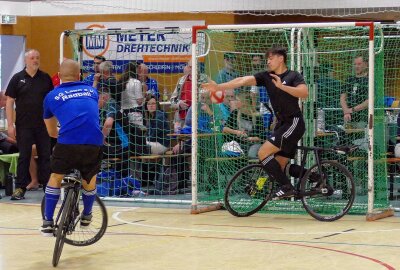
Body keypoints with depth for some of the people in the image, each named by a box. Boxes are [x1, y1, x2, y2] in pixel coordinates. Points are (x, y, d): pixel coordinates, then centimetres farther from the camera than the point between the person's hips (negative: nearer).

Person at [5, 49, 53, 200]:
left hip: (43, 125, 2)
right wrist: (10, 125, -7)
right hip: (24, 126, -1)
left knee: (45, 156, 4)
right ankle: (20, 188, 8)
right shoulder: (17, 78, 0)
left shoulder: (46, 78, 6)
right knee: (24, 157, 2)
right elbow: (9, 102, 0)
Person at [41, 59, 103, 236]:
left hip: (67, 143, -2)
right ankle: (86, 216, 42)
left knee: (55, 177, 18)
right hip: (94, 143, 2)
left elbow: (51, 132, 28)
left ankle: (48, 223, 14)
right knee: (90, 179, 26)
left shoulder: (52, 96, 15)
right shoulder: (91, 91, 21)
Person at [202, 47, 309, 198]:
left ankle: (286, 187, -12)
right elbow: (243, 80, -2)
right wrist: (218, 87, -12)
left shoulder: (293, 76, -6)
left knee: (263, 153, -18)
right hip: (282, 123, 8)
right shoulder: (267, 76, 9)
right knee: (280, 167, 9)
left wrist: (282, 86, -32)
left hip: (294, 122, -8)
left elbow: (304, 92, -23)